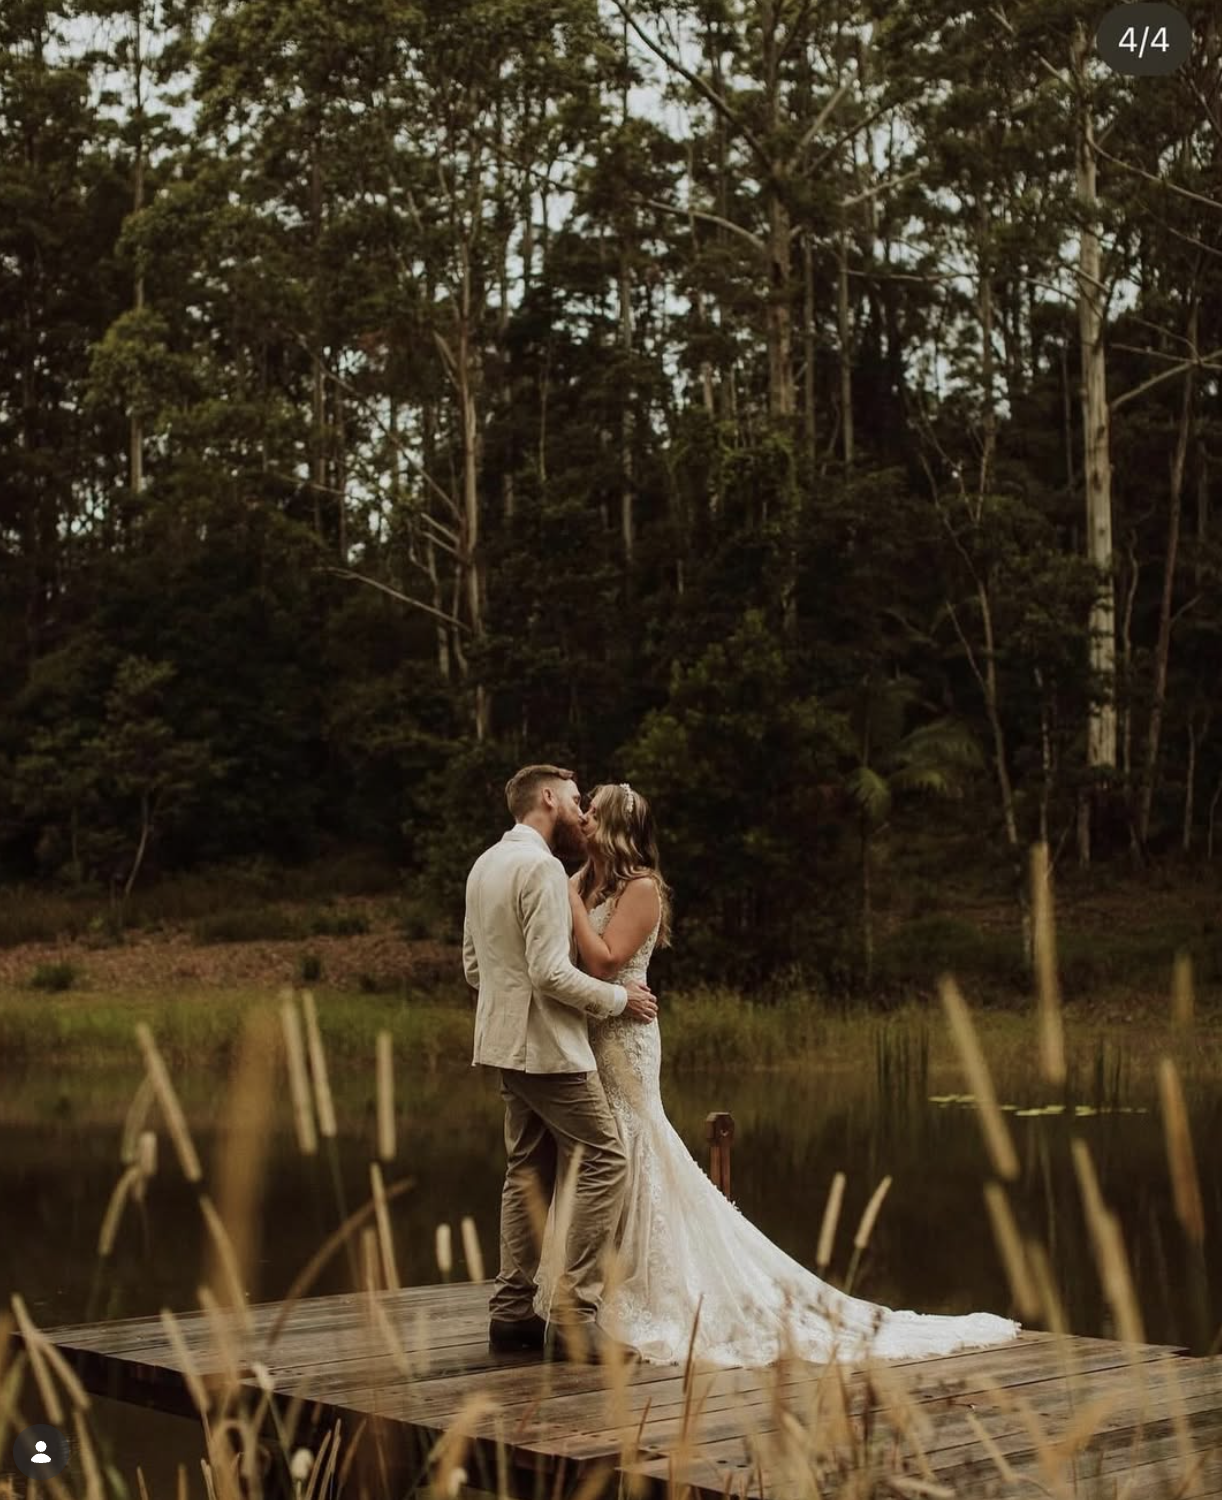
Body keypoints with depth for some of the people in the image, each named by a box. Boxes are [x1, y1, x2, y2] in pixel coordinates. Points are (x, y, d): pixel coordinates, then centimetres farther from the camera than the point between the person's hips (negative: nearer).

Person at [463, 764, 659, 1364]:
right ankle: (575, 1313, -10)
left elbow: (473, 966, 19)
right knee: (603, 1162, -7)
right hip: (546, 1045, -10)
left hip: (505, 1041, 10)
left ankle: (512, 1310, 15)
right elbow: (551, 972, -22)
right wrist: (620, 998, -10)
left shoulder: (485, 864, 13)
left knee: (529, 1172, 14)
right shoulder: (541, 866, -16)